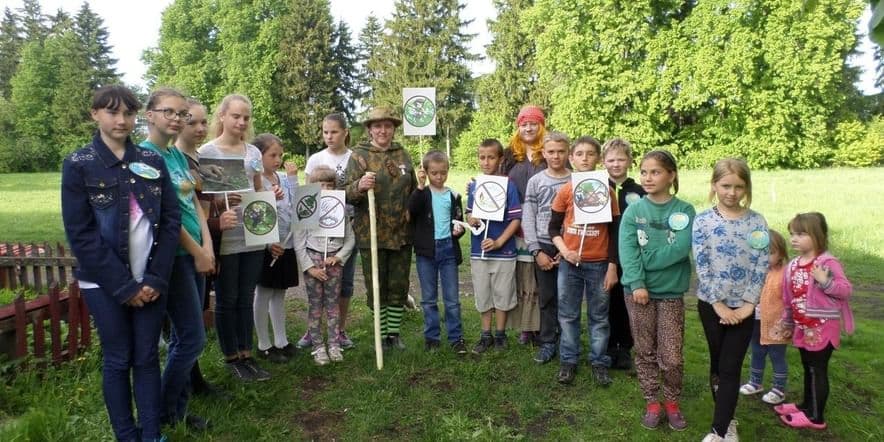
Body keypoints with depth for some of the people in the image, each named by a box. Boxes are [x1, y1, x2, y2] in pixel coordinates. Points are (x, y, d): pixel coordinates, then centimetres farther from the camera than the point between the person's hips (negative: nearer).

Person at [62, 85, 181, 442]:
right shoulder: (78, 165, -3)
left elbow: (172, 220, 2)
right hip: (105, 283, -2)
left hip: (151, 281, 2)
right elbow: (80, 235, -8)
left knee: (147, 358, 9)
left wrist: (157, 278, -7)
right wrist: (124, 286, -12)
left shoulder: (152, 161, 4)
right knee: (117, 360, 8)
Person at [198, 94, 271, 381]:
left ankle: (247, 355, 23)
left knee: (246, 299, 12)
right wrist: (219, 201, -24)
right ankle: (231, 358, 21)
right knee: (227, 300, 7)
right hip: (224, 238, -4)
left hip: (253, 236, 5)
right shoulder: (206, 152, -4)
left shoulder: (253, 152, 11)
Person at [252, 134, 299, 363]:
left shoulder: (284, 178, 7)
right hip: (268, 246, -6)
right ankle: (264, 345, 18)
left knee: (279, 293, 15)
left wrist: (293, 178, -3)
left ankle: (281, 341, 26)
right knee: (264, 294, 7)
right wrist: (268, 243, -19)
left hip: (286, 244, 6)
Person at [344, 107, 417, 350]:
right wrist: (359, 186, -29)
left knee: (399, 287, 10)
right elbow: (347, 195, -9)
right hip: (371, 234, -3)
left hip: (401, 234, 3)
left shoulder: (402, 154, 10)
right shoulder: (359, 155, -2)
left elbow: (413, 191, 20)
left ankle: (394, 333, 25)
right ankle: (381, 335, 21)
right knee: (376, 288, 6)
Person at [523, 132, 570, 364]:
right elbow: (527, 218, 1)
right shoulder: (535, 181, 4)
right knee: (546, 297, 7)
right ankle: (547, 342, 18)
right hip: (543, 246, 1)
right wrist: (537, 251, -6)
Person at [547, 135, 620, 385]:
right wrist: (564, 251, -11)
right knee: (568, 315, 10)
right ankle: (568, 361, 24)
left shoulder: (606, 191, -2)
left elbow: (614, 232, 0)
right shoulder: (565, 191, 0)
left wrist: (612, 267, -4)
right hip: (569, 263, 1)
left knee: (599, 316, 10)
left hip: (599, 264, -1)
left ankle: (599, 363, 24)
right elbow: (553, 227, 5)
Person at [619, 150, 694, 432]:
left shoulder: (685, 211, -3)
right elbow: (627, 251, -9)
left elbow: (681, 249, -15)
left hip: (671, 292, -1)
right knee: (645, 352, 10)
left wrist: (646, 260, -15)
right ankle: (652, 404, 26)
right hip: (638, 290, 1)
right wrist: (637, 284, -18)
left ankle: (672, 403, 26)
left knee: (672, 357, 2)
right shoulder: (633, 211, -1)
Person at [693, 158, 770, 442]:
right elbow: (702, 267, -10)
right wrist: (719, 305, -13)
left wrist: (748, 304, -10)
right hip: (711, 304, 0)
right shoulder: (703, 221, -6)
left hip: (743, 306, 1)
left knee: (731, 369, 1)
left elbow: (761, 266, -4)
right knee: (718, 365, 13)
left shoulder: (757, 222, -1)